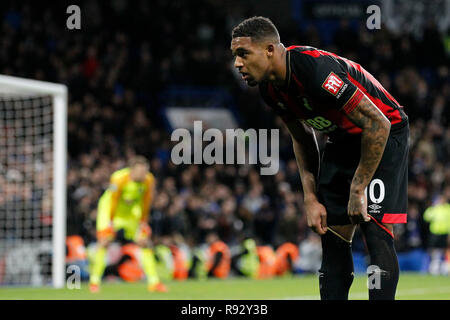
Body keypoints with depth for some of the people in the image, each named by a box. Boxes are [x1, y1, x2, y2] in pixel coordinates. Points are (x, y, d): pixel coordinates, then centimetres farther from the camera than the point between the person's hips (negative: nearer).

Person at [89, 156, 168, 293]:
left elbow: (145, 203, -6)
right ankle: (94, 280, -7)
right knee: (104, 241, -17)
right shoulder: (119, 179, -33)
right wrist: (111, 221, -15)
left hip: (131, 212, 4)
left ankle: (153, 282, 3)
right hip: (110, 209, -4)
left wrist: (143, 222, -1)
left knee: (144, 242, -3)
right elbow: (113, 201, -23)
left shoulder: (149, 180, -19)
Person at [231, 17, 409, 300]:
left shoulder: (316, 69, -33)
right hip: (341, 143, 8)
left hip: (384, 137, -8)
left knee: (377, 233, -19)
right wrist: (311, 199, 1)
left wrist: (357, 191, -24)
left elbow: (378, 124, -30)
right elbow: (303, 140, 11)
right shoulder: (270, 88, -6)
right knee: (333, 239, 2)